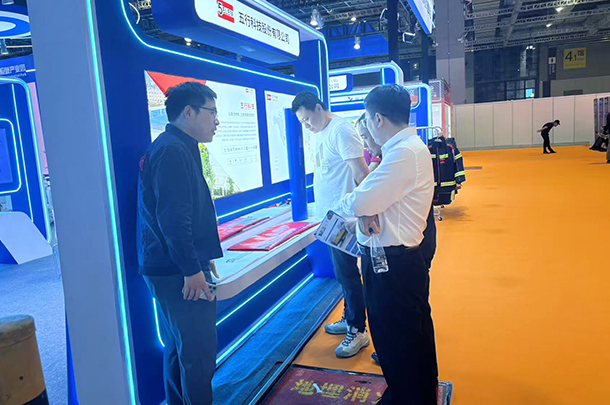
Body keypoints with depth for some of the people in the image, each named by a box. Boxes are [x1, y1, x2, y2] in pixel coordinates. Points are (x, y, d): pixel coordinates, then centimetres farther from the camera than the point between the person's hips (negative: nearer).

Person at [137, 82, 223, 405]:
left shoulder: (177, 148, 16)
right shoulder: (173, 150, -16)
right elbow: (172, 218, -23)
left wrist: (201, 256, 23)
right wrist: (192, 269, -20)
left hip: (170, 269, 11)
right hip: (179, 273, -11)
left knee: (178, 348, 21)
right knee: (199, 353, -1)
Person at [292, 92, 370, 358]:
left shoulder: (341, 131, -15)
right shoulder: (320, 134, 14)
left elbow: (361, 173, -19)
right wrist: (324, 212, 14)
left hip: (343, 217, -9)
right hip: (330, 216, 9)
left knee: (346, 273, -2)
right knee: (343, 271, 18)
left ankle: (358, 331, 11)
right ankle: (349, 319, 32)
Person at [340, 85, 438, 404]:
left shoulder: (405, 153, -22)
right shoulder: (408, 147, 12)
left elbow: (360, 201, -25)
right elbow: (377, 195, 10)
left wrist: (347, 200, -2)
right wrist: (364, 211, -11)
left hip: (393, 264, -10)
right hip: (405, 257, 10)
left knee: (396, 341, 5)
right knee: (413, 334, 25)